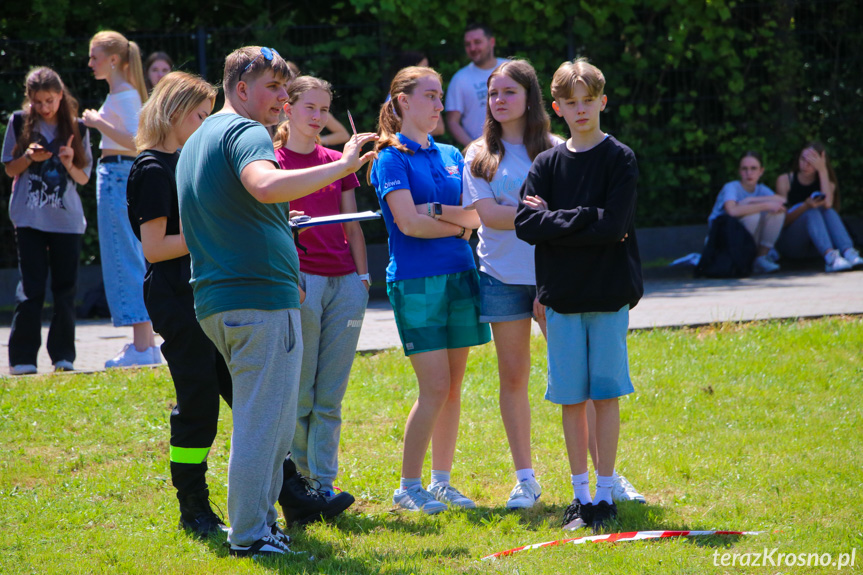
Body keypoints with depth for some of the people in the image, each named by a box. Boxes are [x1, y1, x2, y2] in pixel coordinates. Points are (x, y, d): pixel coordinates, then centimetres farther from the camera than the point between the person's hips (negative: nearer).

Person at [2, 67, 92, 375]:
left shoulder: (77, 129, 5)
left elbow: (84, 177, 8)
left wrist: (70, 165, -13)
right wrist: (29, 157, -13)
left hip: (67, 219, 2)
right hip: (29, 219, -2)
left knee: (65, 290, 3)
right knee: (31, 289, -7)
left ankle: (63, 356, 12)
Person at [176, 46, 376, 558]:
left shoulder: (198, 140, 22)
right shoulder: (245, 132, -10)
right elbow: (264, 185, -33)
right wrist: (344, 166, -31)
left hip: (215, 300, 10)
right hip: (261, 296, -10)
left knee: (263, 415, 19)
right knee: (265, 419, -5)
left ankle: (258, 518, 23)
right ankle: (250, 533, -4)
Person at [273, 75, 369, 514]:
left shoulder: (337, 163, 15)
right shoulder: (273, 161, 2)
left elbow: (352, 224, 16)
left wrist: (363, 275, 9)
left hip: (344, 283, 4)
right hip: (299, 280, -4)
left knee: (331, 396, 4)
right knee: (298, 394, -2)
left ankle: (323, 483, 7)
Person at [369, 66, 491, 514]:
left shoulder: (451, 156, 16)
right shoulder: (392, 158, -4)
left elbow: (477, 214, 7)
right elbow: (407, 223, -14)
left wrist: (437, 211, -10)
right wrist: (459, 225, -3)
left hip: (460, 276, 6)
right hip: (415, 280, -6)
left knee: (453, 388, 6)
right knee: (435, 387, -10)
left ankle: (441, 481, 14)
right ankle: (408, 486, -2)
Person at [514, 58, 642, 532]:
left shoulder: (620, 159, -1)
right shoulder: (547, 163, 8)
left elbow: (614, 225, -14)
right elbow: (526, 223, -6)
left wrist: (556, 221, -10)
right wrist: (586, 221, -15)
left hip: (608, 295, -3)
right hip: (561, 296, 3)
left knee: (605, 394, -2)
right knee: (571, 398, 4)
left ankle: (605, 494, 6)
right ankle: (580, 496, 12)